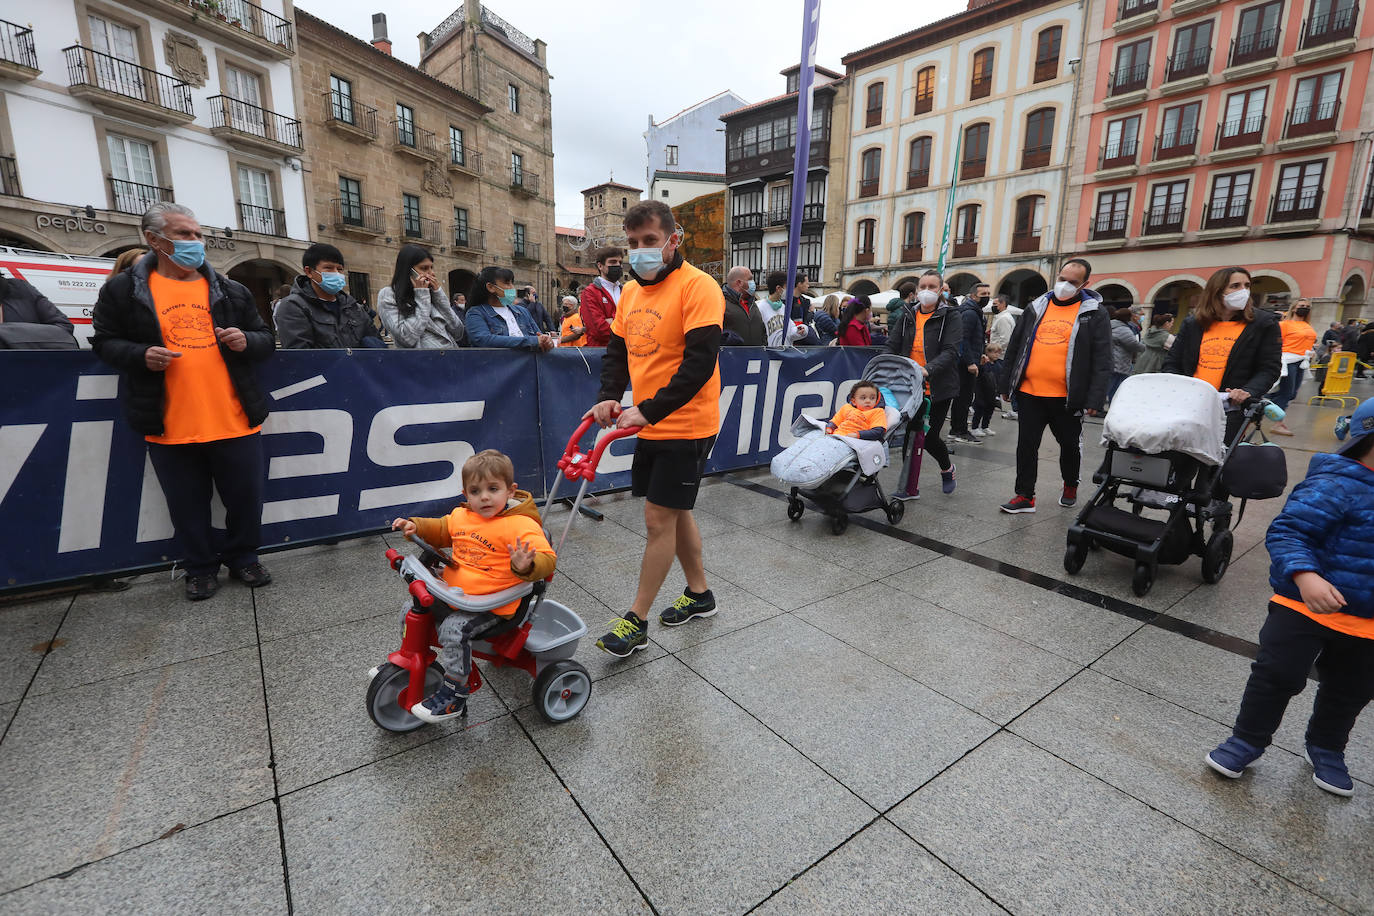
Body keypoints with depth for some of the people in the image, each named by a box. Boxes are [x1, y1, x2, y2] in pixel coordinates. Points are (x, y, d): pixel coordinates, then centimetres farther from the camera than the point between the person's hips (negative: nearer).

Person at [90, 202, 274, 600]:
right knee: (188, 506, 10)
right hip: (170, 428, -1)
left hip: (235, 421, 1)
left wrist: (246, 341, -9)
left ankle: (242, 557, 29)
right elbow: (104, 341, 9)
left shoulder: (231, 292, 9)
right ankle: (200, 568, 28)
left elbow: (266, 339, 13)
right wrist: (140, 356, -12)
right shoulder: (123, 290, 4)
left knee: (246, 497, 8)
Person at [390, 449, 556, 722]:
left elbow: (546, 560, -26)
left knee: (454, 629, -28)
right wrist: (415, 526, 8)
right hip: (450, 593, 8)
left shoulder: (521, 525, -20)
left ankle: (453, 694, -7)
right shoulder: (461, 516, 4)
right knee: (410, 614, 12)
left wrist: (525, 566, -47)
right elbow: (441, 530, 25)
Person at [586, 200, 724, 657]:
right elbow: (617, 350, 14)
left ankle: (635, 622, 11)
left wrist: (649, 409, -26)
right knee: (674, 512, 17)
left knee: (659, 520, -3)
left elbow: (699, 362, -22)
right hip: (650, 427, 8)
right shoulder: (631, 291, 10)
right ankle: (699, 593, 36)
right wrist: (609, 397, -4)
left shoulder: (697, 286, -14)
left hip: (686, 427, -8)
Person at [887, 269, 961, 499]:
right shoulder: (907, 316, 9)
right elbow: (892, 347, 4)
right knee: (912, 434, 3)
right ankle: (912, 488, 14)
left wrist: (928, 369, -32)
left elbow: (950, 352, -15)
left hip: (939, 387, -3)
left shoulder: (951, 317, -4)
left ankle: (947, 468, 33)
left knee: (929, 436, 0)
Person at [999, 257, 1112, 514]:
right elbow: (1014, 347, 13)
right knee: (1027, 445, 5)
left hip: (1066, 397, -2)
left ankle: (1070, 486, 38)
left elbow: (1102, 359, -6)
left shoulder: (1093, 313, -2)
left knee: (1070, 444, 14)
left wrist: (1095, 399, -13)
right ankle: (1025, 496, 14)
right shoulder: (1036, 307, 9)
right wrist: (1006, 384, 11)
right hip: (1029, 393, 3)